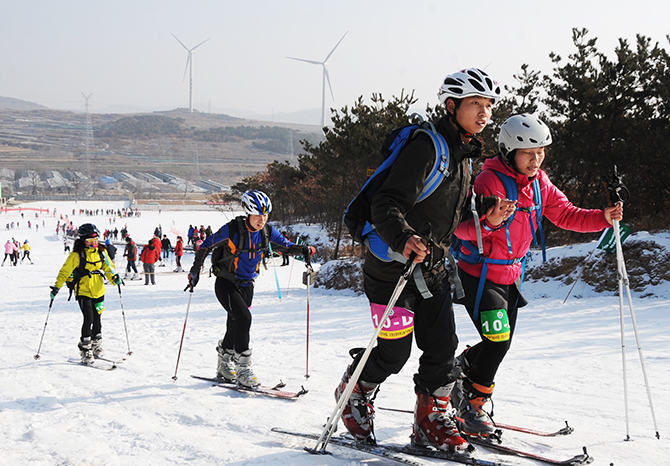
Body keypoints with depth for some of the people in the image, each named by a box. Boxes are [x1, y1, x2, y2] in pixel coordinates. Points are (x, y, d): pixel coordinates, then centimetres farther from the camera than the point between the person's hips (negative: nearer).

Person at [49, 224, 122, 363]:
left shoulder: (101, 251, 4)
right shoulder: (77, 254, -11)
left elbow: (108, 267, 14)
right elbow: (65, 271, -7)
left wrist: (114, 278, -4)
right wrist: (57, 286, -14)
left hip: (98, 290, 5)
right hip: (83, 291, -5)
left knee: (97, 319, 10)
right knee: (88, 318, -14)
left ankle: (96, 346, 29)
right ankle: (85, 349, -2)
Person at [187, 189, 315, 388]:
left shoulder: (267, 232, -7)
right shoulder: (232, 230, -21)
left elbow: (285, 245, 6)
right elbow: (206, 246, -10)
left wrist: (303, 250, -14)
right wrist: (195, 271, -11)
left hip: (246, 285, 6)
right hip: (226, 284, -5)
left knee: (235, 325, 13)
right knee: (244, 318, -24)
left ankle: (224, 368, 35)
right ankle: (243, 369, -17)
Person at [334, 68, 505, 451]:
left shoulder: (464, 155, 11)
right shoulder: (427, 147, -17)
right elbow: (386, 204, -25)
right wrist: (404, 239, -42)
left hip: (433, 268, 8)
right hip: (394, 265, -8)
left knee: (442, 347, 3)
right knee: (394, 353, -1)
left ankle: (432, 420, 17)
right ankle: (354, 392, 26)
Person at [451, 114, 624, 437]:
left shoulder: (539, 183, 1)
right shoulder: (489, 181, -22)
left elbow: (566, 215, 8)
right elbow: (462, 228, -29)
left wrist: (603, 218, -8)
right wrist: (489, 222, -49)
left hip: (511, 274, 7)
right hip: (480, 274, -7)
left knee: (502, 343, 13)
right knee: (498, 341, -13)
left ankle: (462, 367, 40)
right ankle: (472, 405, 5)